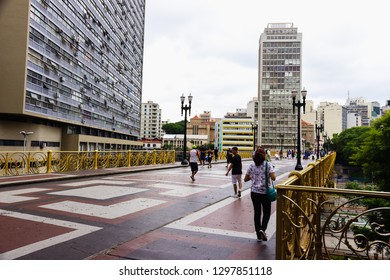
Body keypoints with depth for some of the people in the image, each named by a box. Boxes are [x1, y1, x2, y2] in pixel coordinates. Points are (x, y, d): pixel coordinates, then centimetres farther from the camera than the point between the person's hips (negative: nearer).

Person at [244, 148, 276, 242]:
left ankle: (259, 235, 18)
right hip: (265, 192, -3)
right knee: (266, 212, 13)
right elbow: (273, 178, -17)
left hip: (254, 192, 3)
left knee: (257, 213, 12)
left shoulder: (252, 166, -1)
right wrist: (270, 175, 3)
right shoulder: (268, 165, -9)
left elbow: (245, 179, 2)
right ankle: (262, 229, -10)